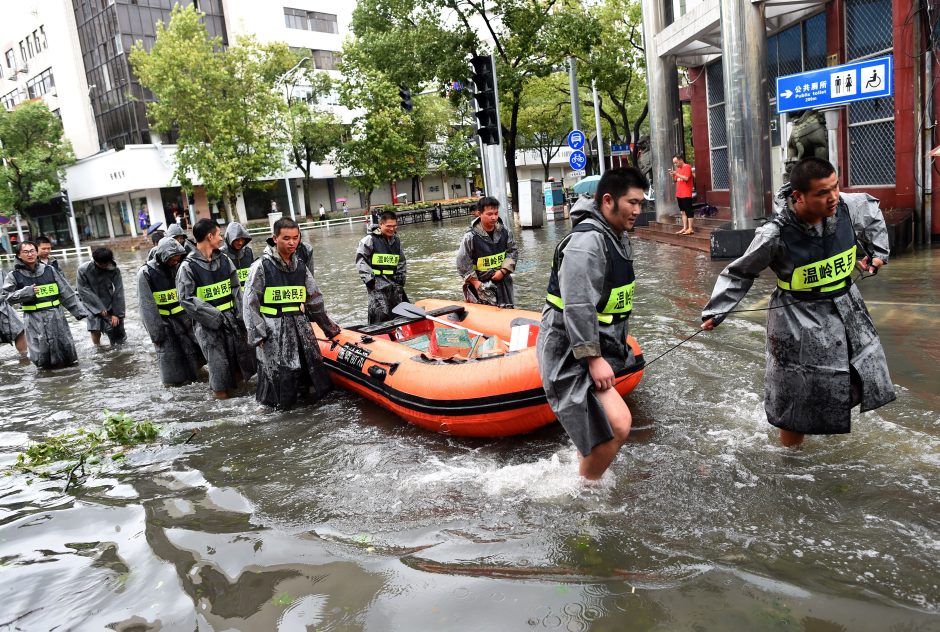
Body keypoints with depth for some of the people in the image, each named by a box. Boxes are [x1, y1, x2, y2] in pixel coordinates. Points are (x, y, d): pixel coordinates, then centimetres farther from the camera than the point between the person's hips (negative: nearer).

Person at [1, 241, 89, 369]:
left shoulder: (50, 270, 4)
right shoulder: (14, 276, 0)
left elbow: (67, 293, 6)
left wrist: (79, 310, 4)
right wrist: (26, 292, -17)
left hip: (56, 315, 1)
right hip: (34, 319, -1)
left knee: (66, 348, 6)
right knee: (41, 352, 0)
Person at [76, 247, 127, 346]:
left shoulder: (114, 270, -14)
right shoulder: (83, 270, -16)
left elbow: (118, 292, -10)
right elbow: (83, 291, -11)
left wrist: (117, 313, -11)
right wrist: (99, 308, -14)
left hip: (110, 305, 1)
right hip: (93, 305, -1)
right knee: (95, 330, -13)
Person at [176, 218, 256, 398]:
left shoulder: (224, 260, 5)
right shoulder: (188, 266, -11)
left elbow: (235, 289, 10)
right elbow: (186, 298, -12)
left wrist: (239, 314, -1)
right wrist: (213, 315, -16)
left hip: (231, 317, 5)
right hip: (209, 322, -5)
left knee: (241, 351, 11)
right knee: (218, 358, 1)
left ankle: (236, 380, 31)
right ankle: (220, 390, 20)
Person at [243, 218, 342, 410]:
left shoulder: (300, 266, 10)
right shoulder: (262, 266, -6)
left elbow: (314, 300, 19)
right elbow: (250, 304, -6)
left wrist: (328, 326, 22)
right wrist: (257, 335, -10)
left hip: (301, 327, 5)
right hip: (273, 331, -5)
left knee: (311, 366, 6)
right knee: (278, 373, -5)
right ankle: (277, 402, 17)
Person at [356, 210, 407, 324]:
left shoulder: (396, 241, 14)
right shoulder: (371, 239, -6)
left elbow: (402, 261, 26)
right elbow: (360, 259, -6)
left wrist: (401, 276, 14)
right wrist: (368, 277, -11)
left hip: (395, 283, 7)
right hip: (377, 283, -7)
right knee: (381, 315, -16)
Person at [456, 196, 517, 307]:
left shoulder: (504, 232, -2)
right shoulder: (471, 236, -15)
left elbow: (512, 251, 5)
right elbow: (463, 262, -11)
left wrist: (503, 271, -9)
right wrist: (476, 283, -13)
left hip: (502, 281, 5)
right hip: (480, 283, -4)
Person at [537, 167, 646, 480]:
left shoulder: (618, 237, 13)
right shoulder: (587, 240, -21)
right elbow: (577, 307, -26)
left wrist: (618, 347, 27)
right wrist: (594, 359, -26)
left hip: (598, 346, 11)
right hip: (570, 352, -10)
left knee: (598, 426, 22)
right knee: (617, 425, -18)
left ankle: (586, 479, 43)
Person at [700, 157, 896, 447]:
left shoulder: (846, 207, -12)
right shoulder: (776, 234, -26)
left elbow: (871, 208, 15)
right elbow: (739, 273, -13)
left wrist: (878, 251, 12)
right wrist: (715, 312, -14)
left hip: (846, 307, 6)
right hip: (800, 319, -6)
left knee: (863, 379, 21)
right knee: (797, 400, 2)